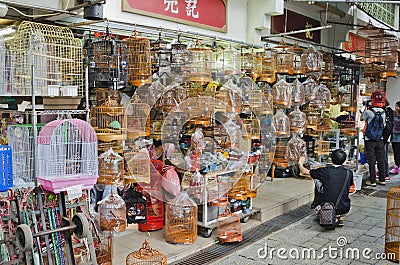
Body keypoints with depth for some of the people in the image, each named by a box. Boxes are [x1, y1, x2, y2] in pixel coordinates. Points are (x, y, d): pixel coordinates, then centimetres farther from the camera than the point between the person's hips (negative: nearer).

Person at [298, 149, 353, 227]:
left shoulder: (325, 171, -9)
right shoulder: (349, 173, -1)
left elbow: (305, 171, 5)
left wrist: (300, 164, 27)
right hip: (344, 208, 3)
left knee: (317, 180, 16)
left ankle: (319, 209, 28)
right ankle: (340, 216, 21)